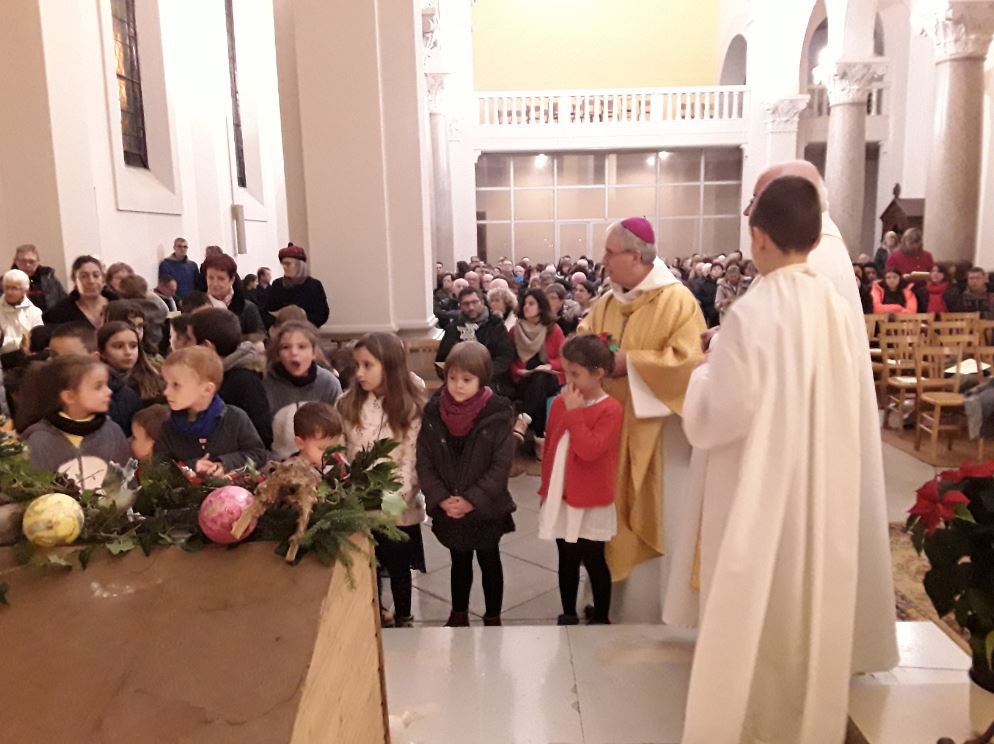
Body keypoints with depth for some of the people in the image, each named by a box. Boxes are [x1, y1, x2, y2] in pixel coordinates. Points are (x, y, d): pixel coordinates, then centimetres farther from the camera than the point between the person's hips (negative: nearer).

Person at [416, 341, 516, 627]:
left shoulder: (497, 415, -17)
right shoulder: (434, 413, -8)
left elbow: (501, 467, -16)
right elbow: (424, 463, -6)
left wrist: (472, 500, -20)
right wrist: (441, 499, -16)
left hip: (487, 509, -2)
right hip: (448, 510, 2)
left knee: (489, 562, 17)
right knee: (459, 561, 22)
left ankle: (493, 618, 35)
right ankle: (459, 614, 42)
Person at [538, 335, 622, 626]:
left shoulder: (610, 409, -15)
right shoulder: (560, 403, 3)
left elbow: (589, 450, -26)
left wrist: (574, 413, -23)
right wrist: (545, 488, 14)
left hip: (590, 503, -5)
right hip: (560, 498, 5)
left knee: (593, 562, 8)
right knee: (567, 561, 16)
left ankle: (601, 618, 25)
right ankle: (568, 615, 30)